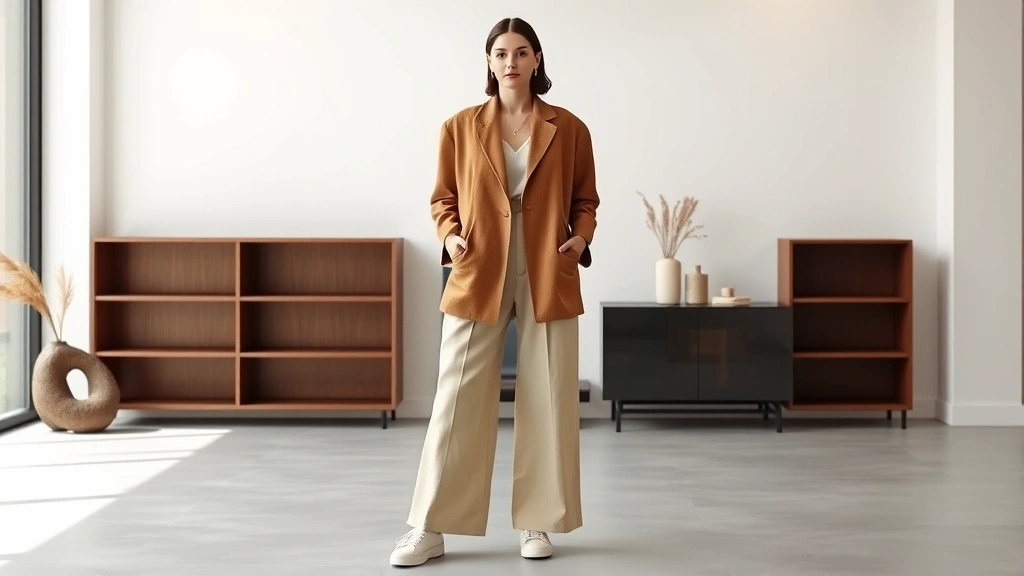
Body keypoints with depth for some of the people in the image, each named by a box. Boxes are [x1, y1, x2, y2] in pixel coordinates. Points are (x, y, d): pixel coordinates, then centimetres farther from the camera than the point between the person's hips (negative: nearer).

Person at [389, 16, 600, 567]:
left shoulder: (569, 129, 4)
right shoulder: (460, 127, 4)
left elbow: (585, 199, 12)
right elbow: (443, 198, 10)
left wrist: (582, 237, -7)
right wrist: (449, 236, -8)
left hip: (548, 281, 1)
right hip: (478, 279, 0)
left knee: (548, 402, 5)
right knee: (457, 402, 1)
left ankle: (538, 522, 20)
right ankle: (430, 528, 11)